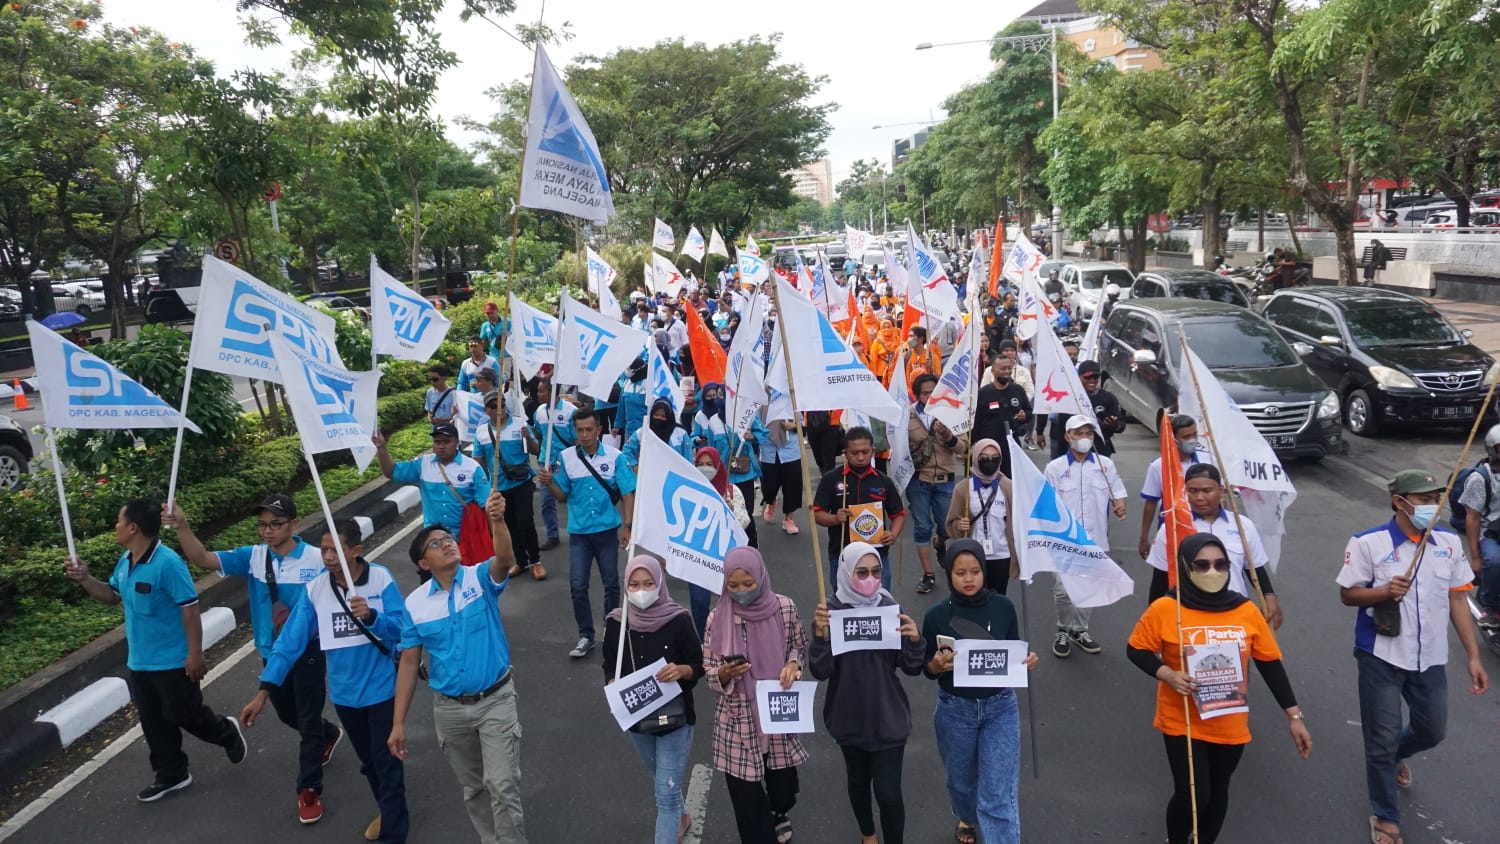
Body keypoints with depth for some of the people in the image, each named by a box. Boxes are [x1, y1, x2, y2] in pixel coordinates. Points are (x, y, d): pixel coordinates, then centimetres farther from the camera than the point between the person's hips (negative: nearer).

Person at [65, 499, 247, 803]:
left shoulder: (167, 563, -25)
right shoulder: (125, 561, 3)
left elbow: (190, 608, -24)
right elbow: (112, 596, 20)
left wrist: (195, 653, -22)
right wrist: (85, 579, 2)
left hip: (173, 662, -8)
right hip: (139, 662, 8)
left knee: (186, 716, 6)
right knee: (153, 722, 15)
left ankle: (227, 732, 34)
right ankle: (171, 775, 30)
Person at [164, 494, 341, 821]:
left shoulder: (316, 560, -19)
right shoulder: (252, 557, -7)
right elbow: (203, 559, -16)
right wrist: (181, 527, -32)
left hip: (307, 653, -5)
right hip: (271, 654, 6)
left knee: (308, 721, 3)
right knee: (288, 715, 25)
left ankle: (309, 790, 18)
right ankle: (328, 735, 55)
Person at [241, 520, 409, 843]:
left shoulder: (381, 578, -17)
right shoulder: (315, 589, -8)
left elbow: (400, 629, -21)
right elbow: (291, 640, -9)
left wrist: (371, 615, -40)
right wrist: (264, 691, -13)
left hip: (381, 688, -4)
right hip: (344, 692, 4)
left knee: (387, 762, 4)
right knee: (368, 760, 23)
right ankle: (388, 812, 47)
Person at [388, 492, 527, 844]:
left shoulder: (481, 578, -10)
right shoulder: (415, 603, -3)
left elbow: (505, 559, -34)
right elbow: (409, 662, 1)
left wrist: (497, 521, -54)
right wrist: (398, 723, 0)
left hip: (496, 700, -3)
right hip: (449, 708, 3)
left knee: (502, 785, -7)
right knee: (472, 788, 18)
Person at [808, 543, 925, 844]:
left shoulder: (890, 608, -9)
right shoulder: (831, 612, -13)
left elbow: (912, 669, -6)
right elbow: (820, 671, -17)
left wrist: (915, 641, -26)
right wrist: (820, 635, -34)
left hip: (889, 718, -1)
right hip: (849, 717, 1)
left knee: (888, 791, -4)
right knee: (858, 780, 22)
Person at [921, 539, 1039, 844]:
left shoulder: (1003, 607, -8)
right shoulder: (936, 615, -12)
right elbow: (928, 670, -3)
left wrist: (1027, 661, -17)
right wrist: (938, 664, -25)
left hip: (1000, 708, 0)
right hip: (955, 710, 1)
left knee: (1000, 795, -5)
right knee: (961, 780, 22)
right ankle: (968, 819, 55)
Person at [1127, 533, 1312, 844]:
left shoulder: (1246, 611, -7)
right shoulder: (1165, 609, -16)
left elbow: (1270, 664, 1)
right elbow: (1136, 650, -5)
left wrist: (1294, 715, 2)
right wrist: (1167, 674, -22)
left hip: (1230, 726, 3)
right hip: (1182, 723, -3)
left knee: (1218, 792, 18)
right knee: (1192, 795, -5)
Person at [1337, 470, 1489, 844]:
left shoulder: (1450, 543, 0)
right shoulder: (1369, 543, -14)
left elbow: (1457, 600, 6)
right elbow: (1347, 594, -7)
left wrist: (1474, 656, 5)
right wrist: (1383, 592, -27)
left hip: (1430, 658, 5)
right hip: (1382, 658, -4)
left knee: (1432, 731, 20)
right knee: (1382, 739, 5)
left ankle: (1393, 754, 54)